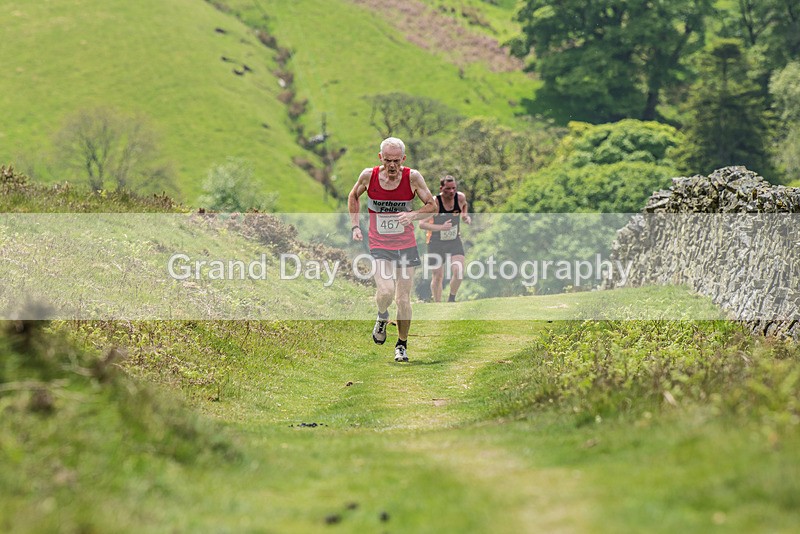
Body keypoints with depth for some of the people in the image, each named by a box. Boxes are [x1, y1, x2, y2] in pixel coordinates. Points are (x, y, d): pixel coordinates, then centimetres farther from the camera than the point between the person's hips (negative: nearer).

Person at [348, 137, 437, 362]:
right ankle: (382, 318, 14)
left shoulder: (413, 177, -10)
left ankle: (402, 345, 24)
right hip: (378, 245, -1)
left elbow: (432, 205, 0)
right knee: (385, 291, -21)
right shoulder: (368, 175, -7)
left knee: (403, 299, 4)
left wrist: (413, 215, -19)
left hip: (406, 245, 1)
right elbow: (353, 196, 13)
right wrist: (355, 226, 5)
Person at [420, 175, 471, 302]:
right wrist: (441, 227, -37)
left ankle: (452, 299, 6)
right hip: (436, 243, -3)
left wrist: (465, 216, -2)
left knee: (459, 271, -16)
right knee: (438, 276, 3)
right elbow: (422, 224, -26)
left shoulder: (460, 197, -9)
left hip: (455, 241, 3)